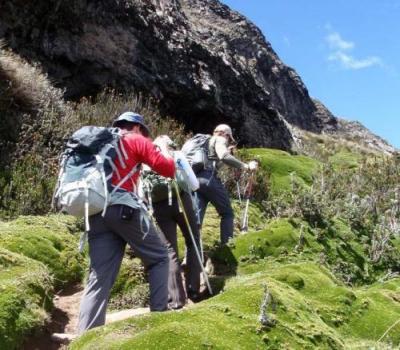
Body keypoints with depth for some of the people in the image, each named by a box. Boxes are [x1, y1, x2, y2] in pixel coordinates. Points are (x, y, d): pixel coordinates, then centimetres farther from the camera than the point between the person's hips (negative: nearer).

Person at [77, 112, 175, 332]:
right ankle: (159, 314, 6)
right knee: (159, 257, 11)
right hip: (124, 207, -6)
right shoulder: (137, 140, 9)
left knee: (99, 277, 3)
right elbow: (168, 169, 4)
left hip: (95, 211, 6)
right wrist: (163, 147, 24)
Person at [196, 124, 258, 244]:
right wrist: (246, 166, -12)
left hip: (194, 180, 7)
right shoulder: (220, 139, 9)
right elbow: (224, 157, -12)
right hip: (209, 178, -7)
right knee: (227, 214, 7)